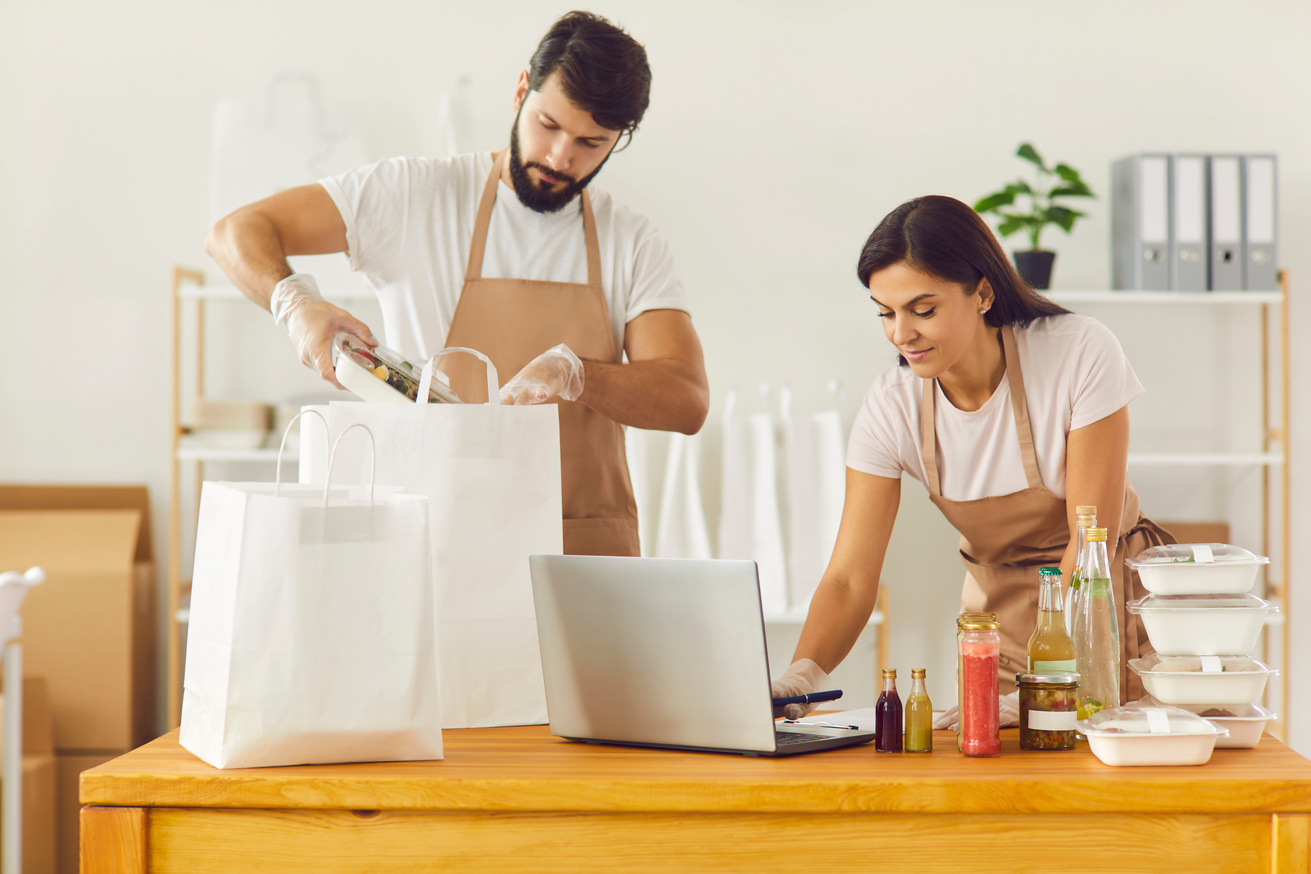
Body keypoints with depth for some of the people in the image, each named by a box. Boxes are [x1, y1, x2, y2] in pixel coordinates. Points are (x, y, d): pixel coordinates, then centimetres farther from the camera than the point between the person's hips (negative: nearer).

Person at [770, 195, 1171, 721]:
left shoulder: (1082, 354, -20)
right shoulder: (891, 407, -12)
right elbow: (850, 578, -15)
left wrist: (1033, 688, -28)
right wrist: (801, 675, -34)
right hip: (999, 609, 2)